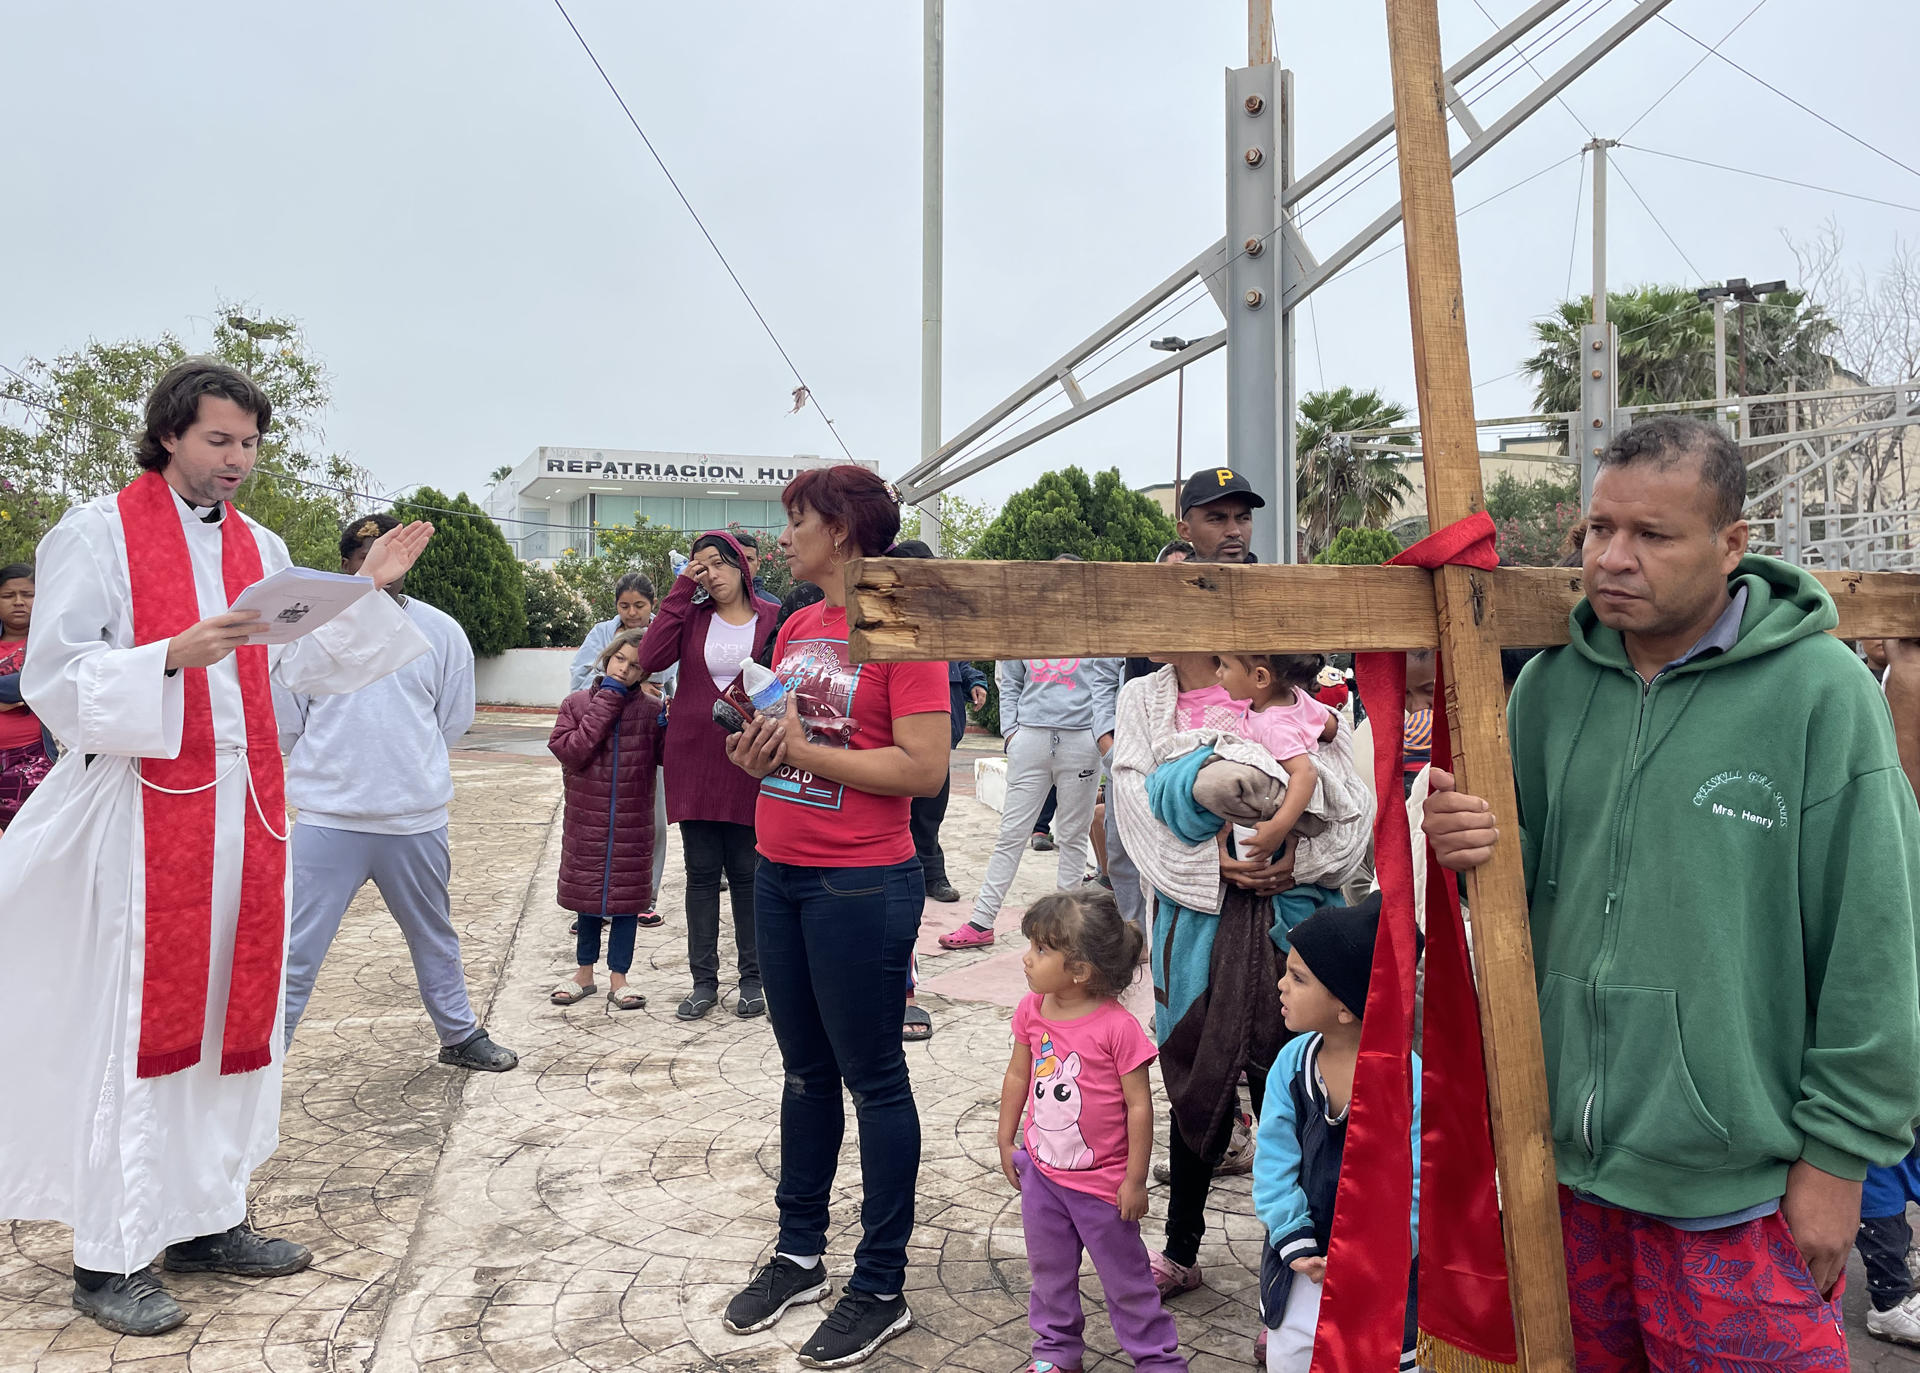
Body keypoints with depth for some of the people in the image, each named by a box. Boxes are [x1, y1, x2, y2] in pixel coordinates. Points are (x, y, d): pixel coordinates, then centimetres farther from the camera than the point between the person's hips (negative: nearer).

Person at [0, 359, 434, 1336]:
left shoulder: (260, 548, 14)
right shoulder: (97, 535, -3)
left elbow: (295, 669, 12)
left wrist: (367, 591, 3)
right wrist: (173, 657, -22)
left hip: (244, 813, 6)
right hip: (146, 812, -6)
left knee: (230, 1019, 10)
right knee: (136, 1028, -2)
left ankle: (205, 1219, 23)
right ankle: (108, 1259, 9)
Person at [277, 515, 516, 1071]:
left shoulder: (441, 631, 1)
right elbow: (285, 723, 4)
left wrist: (410, 767, 12)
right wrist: (341, 763, 9)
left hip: (417, 821, 3)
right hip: (329, 821, -3)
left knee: (436, 938, 20)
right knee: (295, 951, -2)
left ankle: (460, 1036, 38)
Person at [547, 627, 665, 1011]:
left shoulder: (651, 711, -2)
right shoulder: (577, 704, 0)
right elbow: (569, 751, -14)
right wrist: (606, 703, -14)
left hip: (632, 824, 0)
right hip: (586, 821, 1)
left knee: (626, 898, 7)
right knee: (588, 898, 13)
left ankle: (618, 979, 19)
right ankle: (584, 973, 29)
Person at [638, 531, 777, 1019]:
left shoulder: (773, 618, 0)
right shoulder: (691, 615, 6)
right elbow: (651, 657, -10)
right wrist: (681, 590, -8)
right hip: (692, 758, 2)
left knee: (747, 872, 5)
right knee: (701, 872, 7)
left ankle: (751, 979, 17)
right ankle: (703, 979, 16)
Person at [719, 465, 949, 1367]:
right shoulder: (796, 629, 11)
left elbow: (924, 769, -19)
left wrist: (807, 750, -17)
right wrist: (756, 751, -2)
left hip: (862, 885, -8)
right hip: (780, 875, 8)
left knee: (872, 1081, 4)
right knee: (805, 1072, 18)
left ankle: (881, 1287, 18)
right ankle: (799, 1253, 33)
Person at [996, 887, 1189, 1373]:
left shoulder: (1118, 1026, -24)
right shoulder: (1032, 1010, -7)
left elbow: (1139, 1104, -18)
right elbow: (1017, 1075, 7)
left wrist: (1135, 1179, -13)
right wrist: (1007, 1140, 12)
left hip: (1102, 1181, -5)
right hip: (1040, 1171, 5)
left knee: (1125, 1276, 11)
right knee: (1049, 1268, 20)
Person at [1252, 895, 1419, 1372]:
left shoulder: (1410, 1079, -22)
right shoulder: (1292, 1062, -8)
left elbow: (1419, 1186, -19)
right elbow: (1274, 1158, -5)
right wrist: (1296, 1243, -13)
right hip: (1299, 1268, 5)